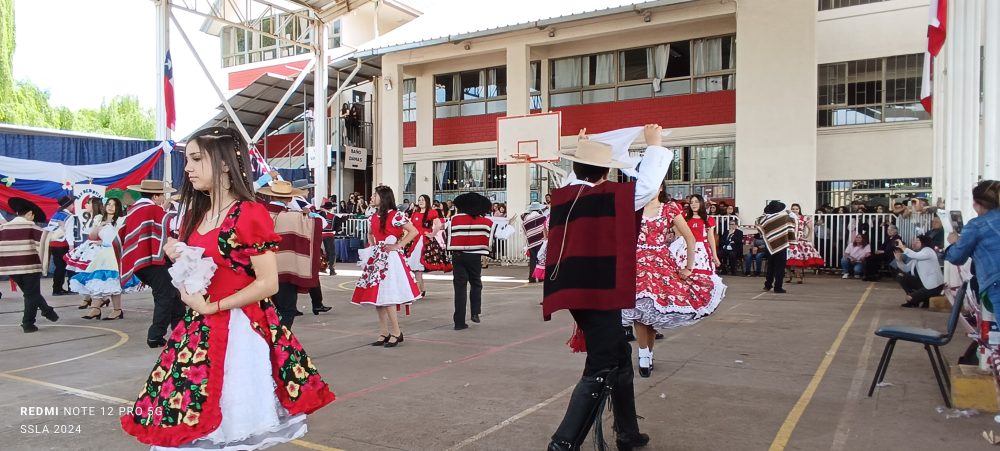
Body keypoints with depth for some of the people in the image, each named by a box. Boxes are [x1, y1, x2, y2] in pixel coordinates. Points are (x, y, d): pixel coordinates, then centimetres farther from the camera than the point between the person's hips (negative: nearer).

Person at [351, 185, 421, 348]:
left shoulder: (395, 215, -11)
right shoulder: (374, 217, 12)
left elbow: (413, 231, -15)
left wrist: (398, 246, -14)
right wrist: (372, 246, 14)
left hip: (390, 258, -8)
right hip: (376, 258, 8)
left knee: (386, 297, -9)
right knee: (376, 297, 8)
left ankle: (396, 332, 3)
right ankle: (384, 333, 16)